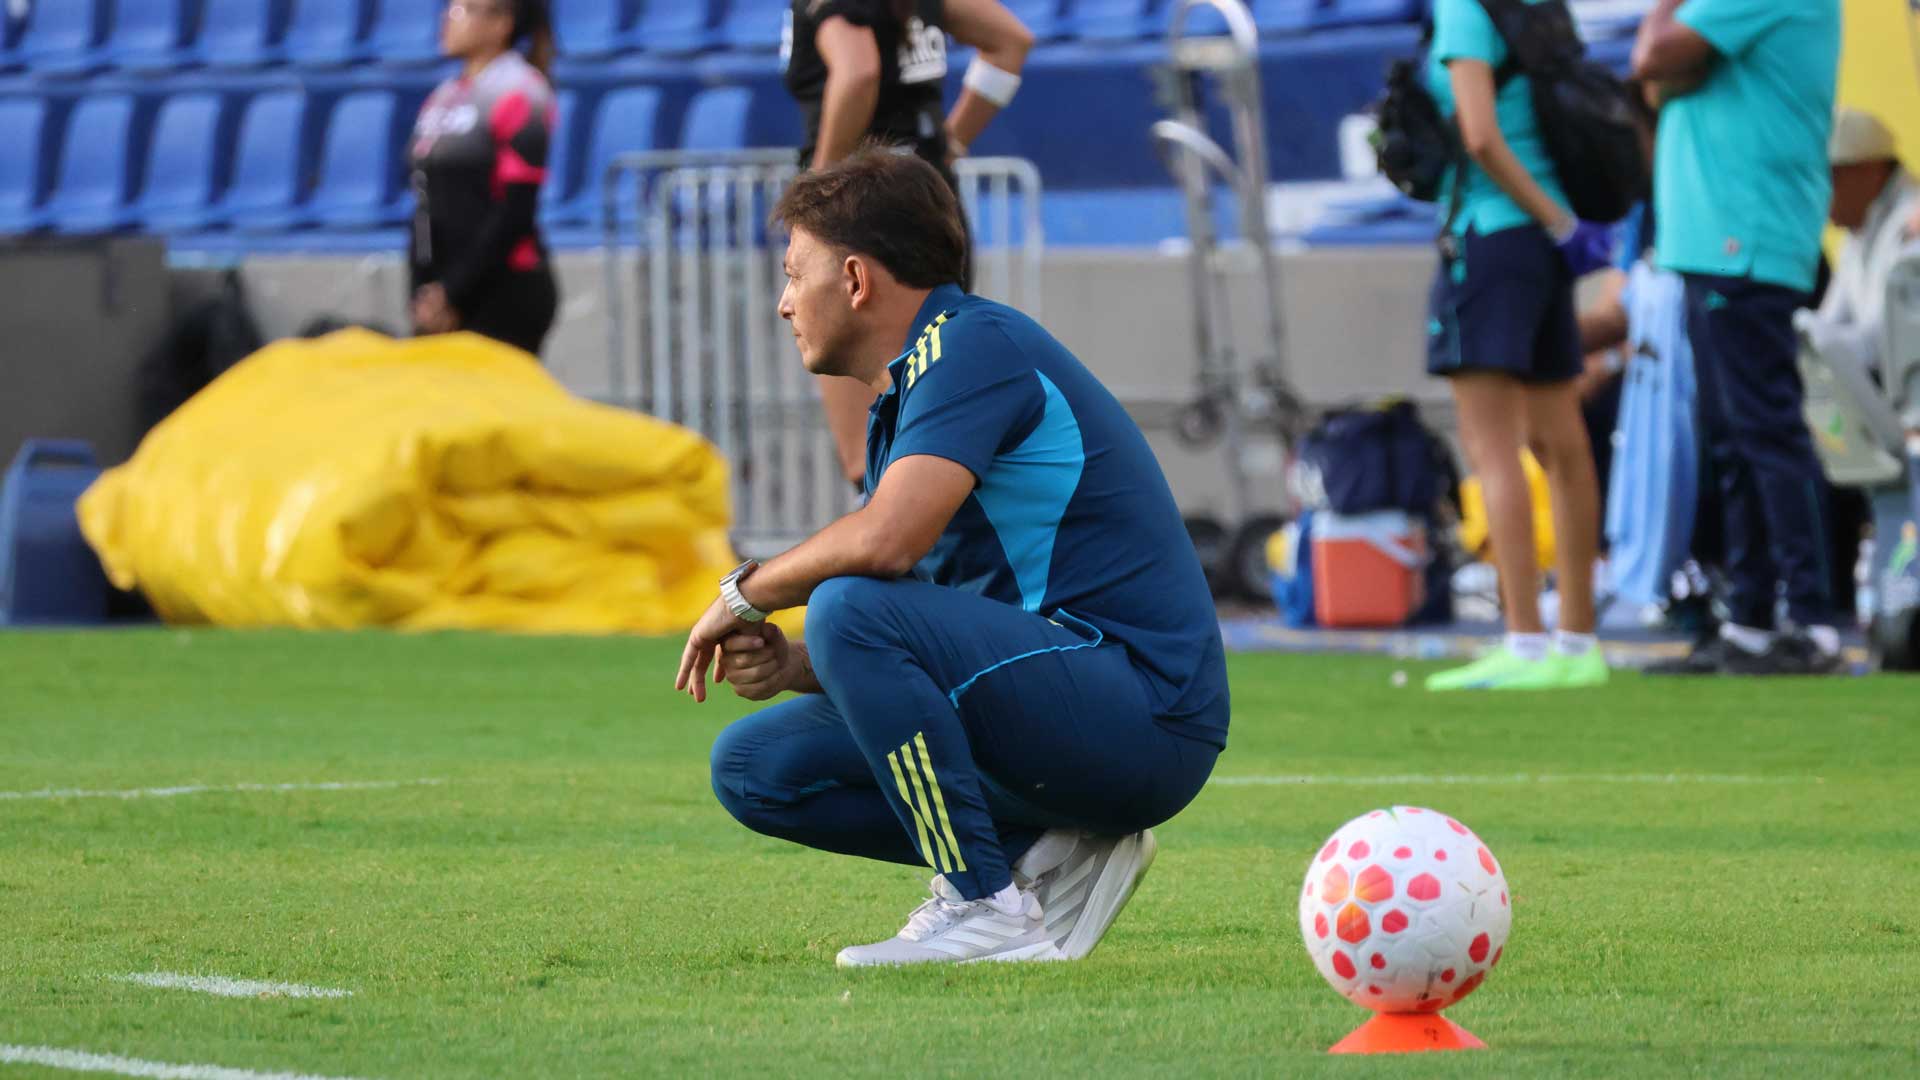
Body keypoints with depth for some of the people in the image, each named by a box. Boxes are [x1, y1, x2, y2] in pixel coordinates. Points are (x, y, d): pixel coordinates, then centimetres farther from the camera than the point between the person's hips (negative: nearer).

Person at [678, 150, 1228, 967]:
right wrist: (792, 665, -2)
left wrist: (745, 592, -10)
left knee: (852, 608, -27)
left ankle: (989, 906, -20)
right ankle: (1048, 850, 3)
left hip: (1143, 719, -10)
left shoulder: (976, 346, -12)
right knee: (755, 766, 7)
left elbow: (886, 540, -28)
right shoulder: (897, 403, 18)